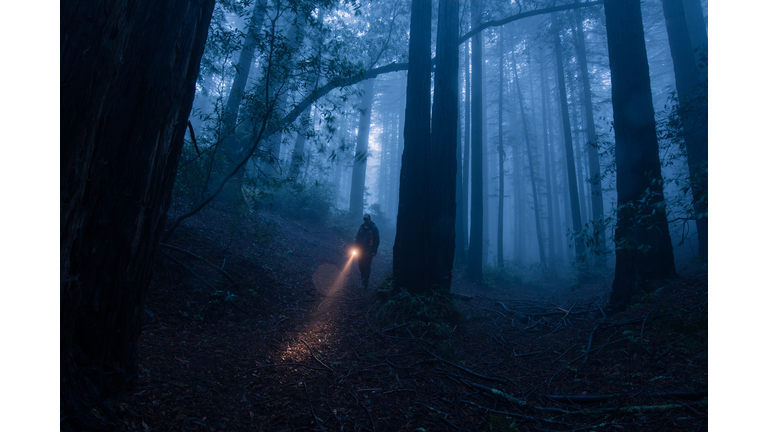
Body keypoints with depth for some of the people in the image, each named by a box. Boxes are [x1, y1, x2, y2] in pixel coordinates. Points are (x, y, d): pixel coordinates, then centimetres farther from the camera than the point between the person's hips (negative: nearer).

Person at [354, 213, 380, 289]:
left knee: (366, 266, -6)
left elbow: (376, 241, -5)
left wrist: (374, 251, -10)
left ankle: (365, 283, -2)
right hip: (360, 250, 5)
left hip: (368, 251, -5)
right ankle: (363, 278, 25)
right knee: (360, 265, 9)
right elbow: (357, 238, 15)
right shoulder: (361, 227, 9)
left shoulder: (374, 228, -4)